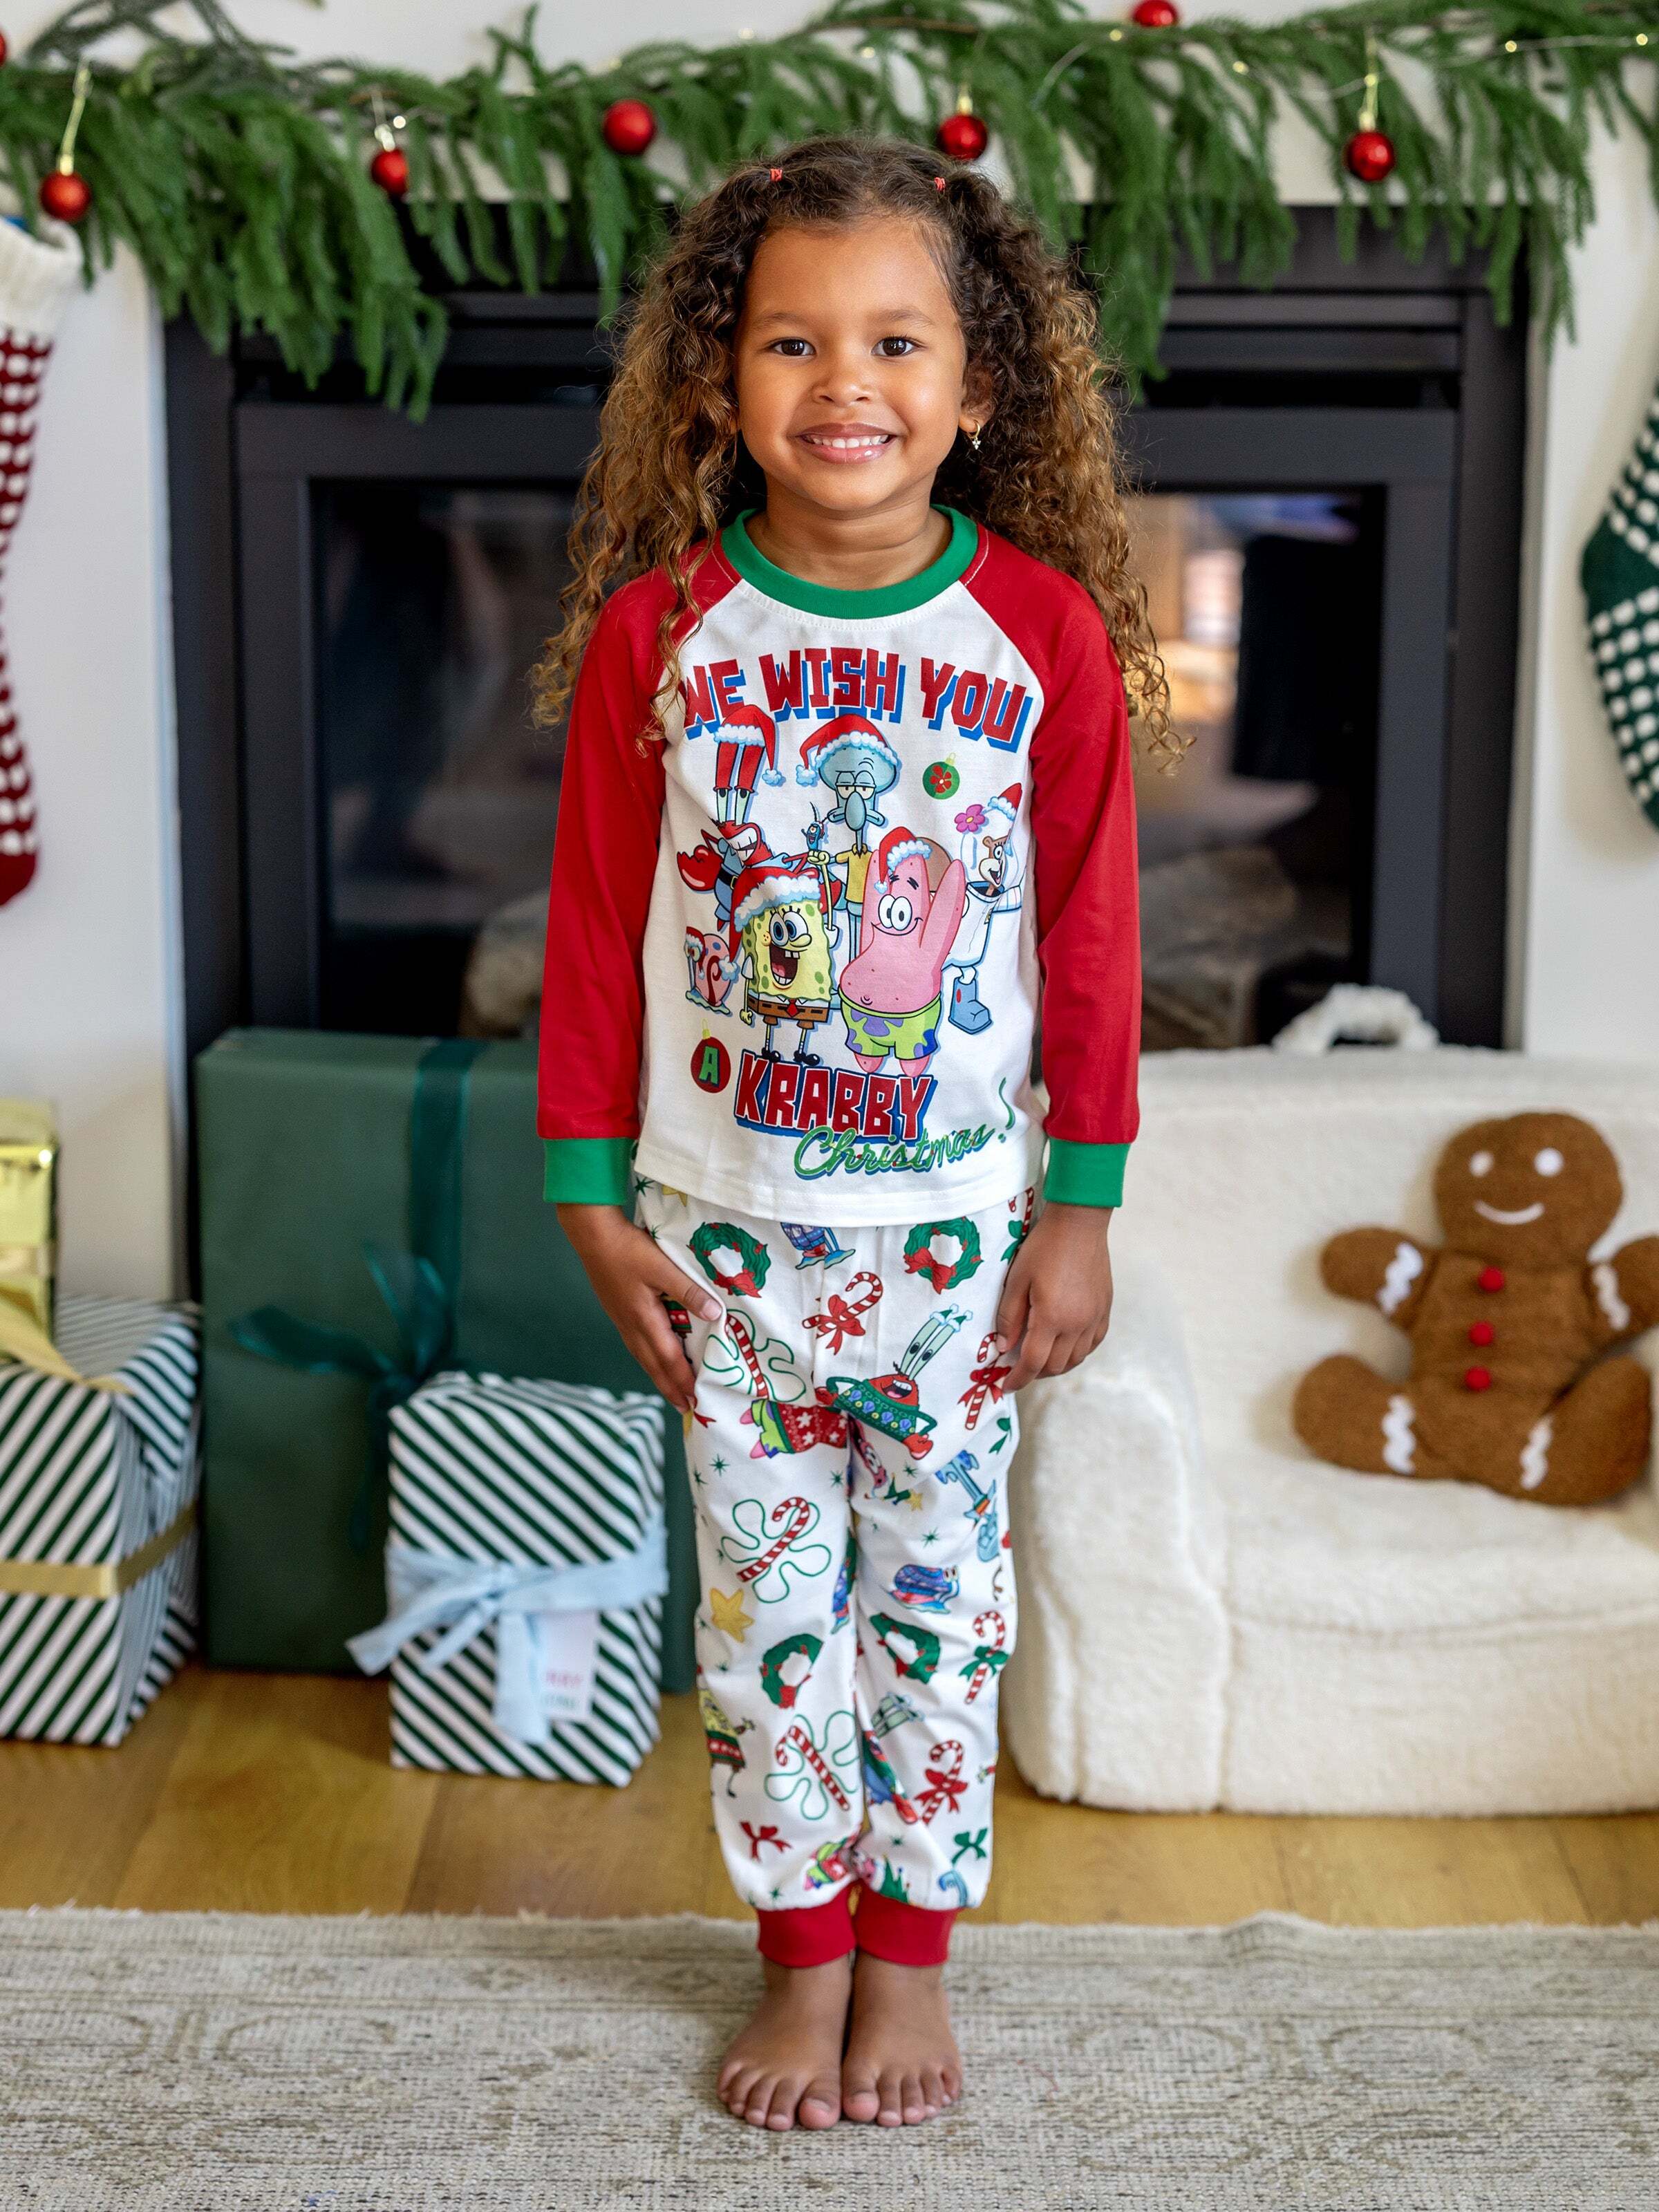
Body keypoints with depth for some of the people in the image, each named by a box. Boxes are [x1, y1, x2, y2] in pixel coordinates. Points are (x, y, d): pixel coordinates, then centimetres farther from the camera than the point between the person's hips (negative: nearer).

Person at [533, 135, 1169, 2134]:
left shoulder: (1047, 630, -7)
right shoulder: (655, 633, -6)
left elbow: (1092, 932, -3)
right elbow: (593, 932, -1)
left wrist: (1082, 1208, -3)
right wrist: (595, 1202, -2)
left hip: (956, 1223, 0)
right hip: (728, 1223, 1)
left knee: (936, 1595, 11)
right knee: (764, 1607, 11)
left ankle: (909, 1962, 29)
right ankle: (802, 1961, 29)